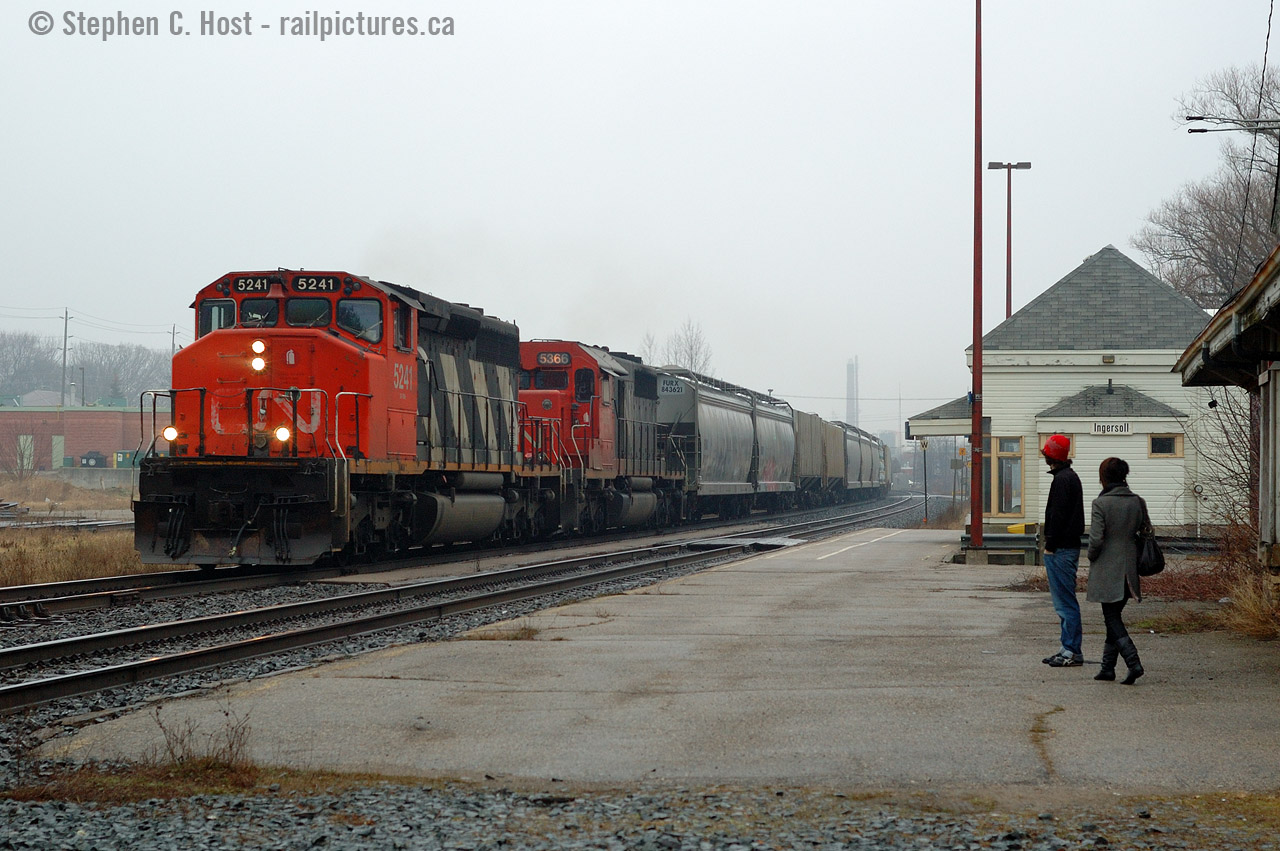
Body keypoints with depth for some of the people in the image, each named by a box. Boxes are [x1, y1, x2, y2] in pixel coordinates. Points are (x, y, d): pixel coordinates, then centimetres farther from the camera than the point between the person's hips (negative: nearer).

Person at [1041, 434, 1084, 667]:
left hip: (1061, 549, -11)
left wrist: (1050, 545, -16)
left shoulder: (1062, 479, -15)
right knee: (1064, 601, 14)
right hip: (1070, 545, 11)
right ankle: (1069, 649, 17)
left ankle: (1072, 651, -7)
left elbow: (1058, 515, -19)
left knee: (1065, 601, -8)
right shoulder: (1071, 476, 18)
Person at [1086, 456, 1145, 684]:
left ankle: (1134, 662, -17)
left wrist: (1092, 557, 2)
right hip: (1129, 569, 5)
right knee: (1114, 616, 16)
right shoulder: (1137, 502, 2)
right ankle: (1108, 667, 19)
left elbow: (1096, 539, -17)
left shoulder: (1101, 503, -14)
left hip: (1107, 569, -5)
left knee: (1112, 618, 0)